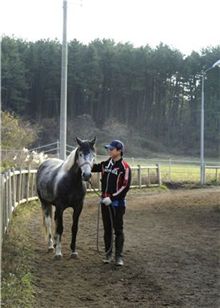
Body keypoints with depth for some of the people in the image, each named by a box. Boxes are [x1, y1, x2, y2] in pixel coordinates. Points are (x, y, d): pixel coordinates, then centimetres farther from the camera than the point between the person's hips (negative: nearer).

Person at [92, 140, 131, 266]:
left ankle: (119, 257, 4)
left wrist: (112, 198, -20)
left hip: (117, 203, -6)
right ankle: (108, 254, 21)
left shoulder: (124, 167, -12)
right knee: (107, 229, 12)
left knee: (118, 229, -1)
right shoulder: (106, 164, 7)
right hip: (105, 202, 6)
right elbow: (94, 167, 18)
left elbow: (125, 187, -16)